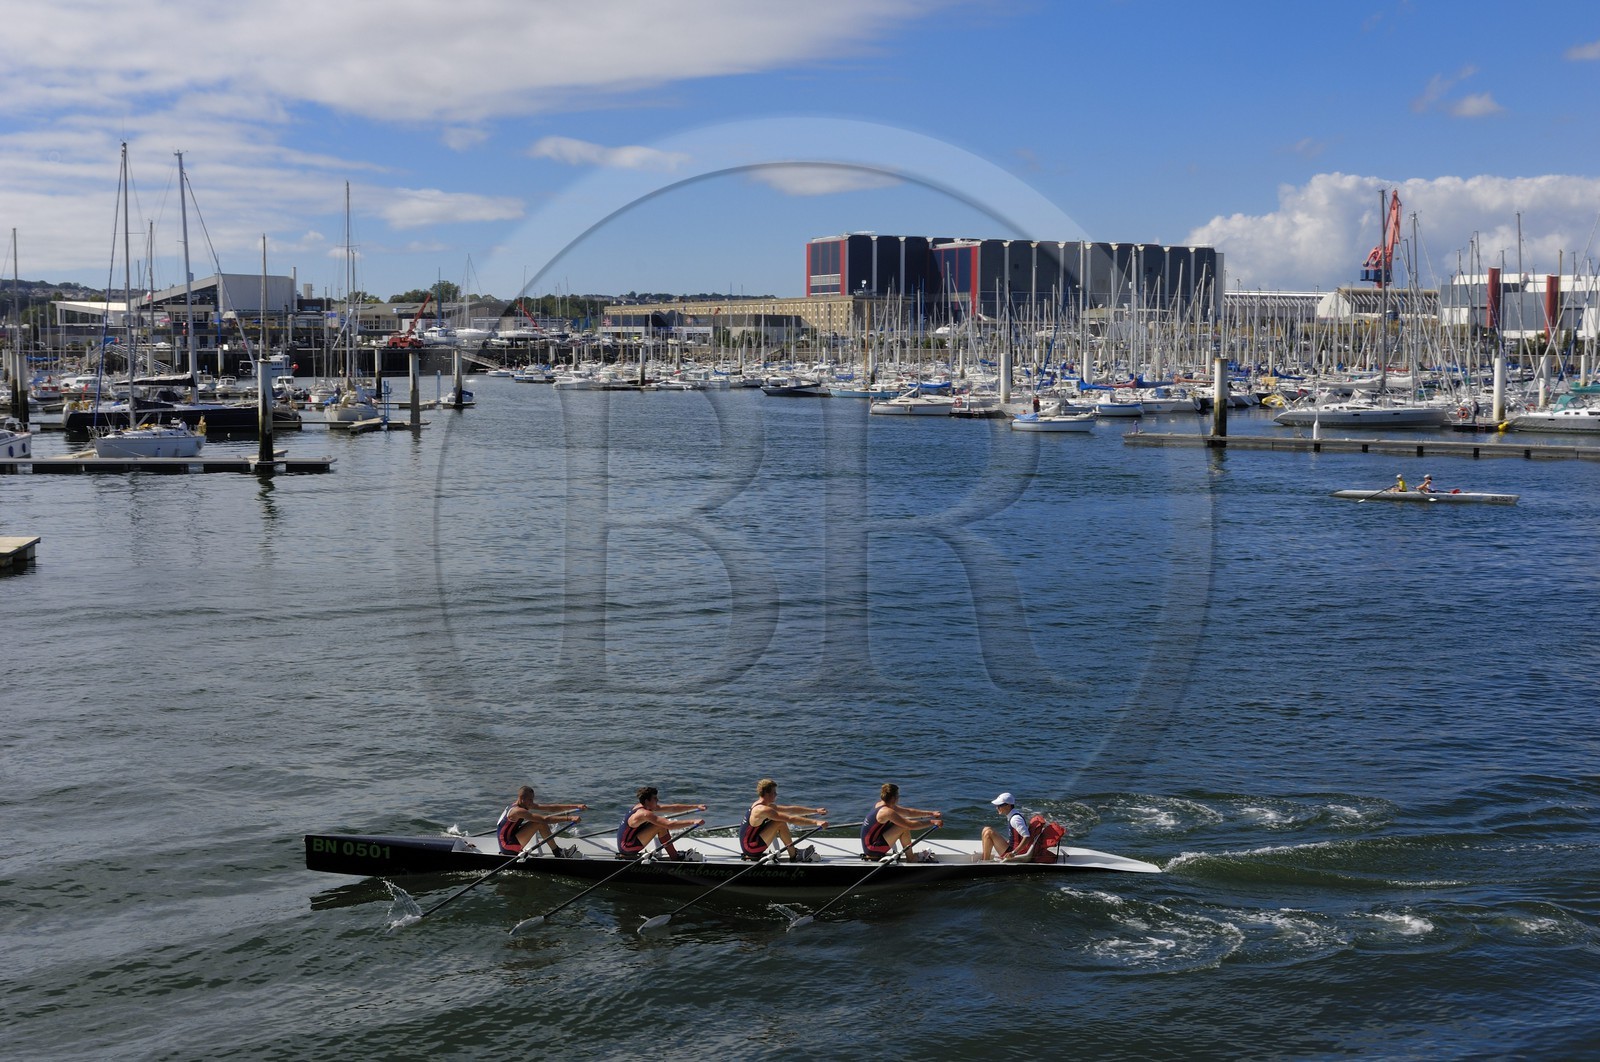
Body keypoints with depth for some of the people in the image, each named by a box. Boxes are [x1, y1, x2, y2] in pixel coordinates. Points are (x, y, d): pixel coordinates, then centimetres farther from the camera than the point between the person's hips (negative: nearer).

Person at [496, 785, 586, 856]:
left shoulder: (525, 805, 5)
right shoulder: (517, 811, -23)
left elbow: (550, 808, 0)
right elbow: (545, 819, -31)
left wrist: (576, 806, -8)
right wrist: (569, 818, -35)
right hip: (507, 845, -10)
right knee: (540, 823, -20)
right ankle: (557, 853, -12)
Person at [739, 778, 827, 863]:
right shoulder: (763, 810, -20)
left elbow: (791, 809, 13)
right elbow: (791, 819, -26)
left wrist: (816, 810, 11)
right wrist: (815, 822, -26)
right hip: (751, 847, -10)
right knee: (780, 823, -18)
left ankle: (794, 851, 6)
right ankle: (793, 856, -8)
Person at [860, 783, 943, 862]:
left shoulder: (880, 805, 9)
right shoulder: (887, 812, -21)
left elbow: (909, 812, 14)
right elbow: (911, 825, -23)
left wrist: (931, 813, 11)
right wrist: (932, 822, -15)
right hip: (872, 848, -10)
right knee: (904, 828, -17)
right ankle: (911, 859, -4)